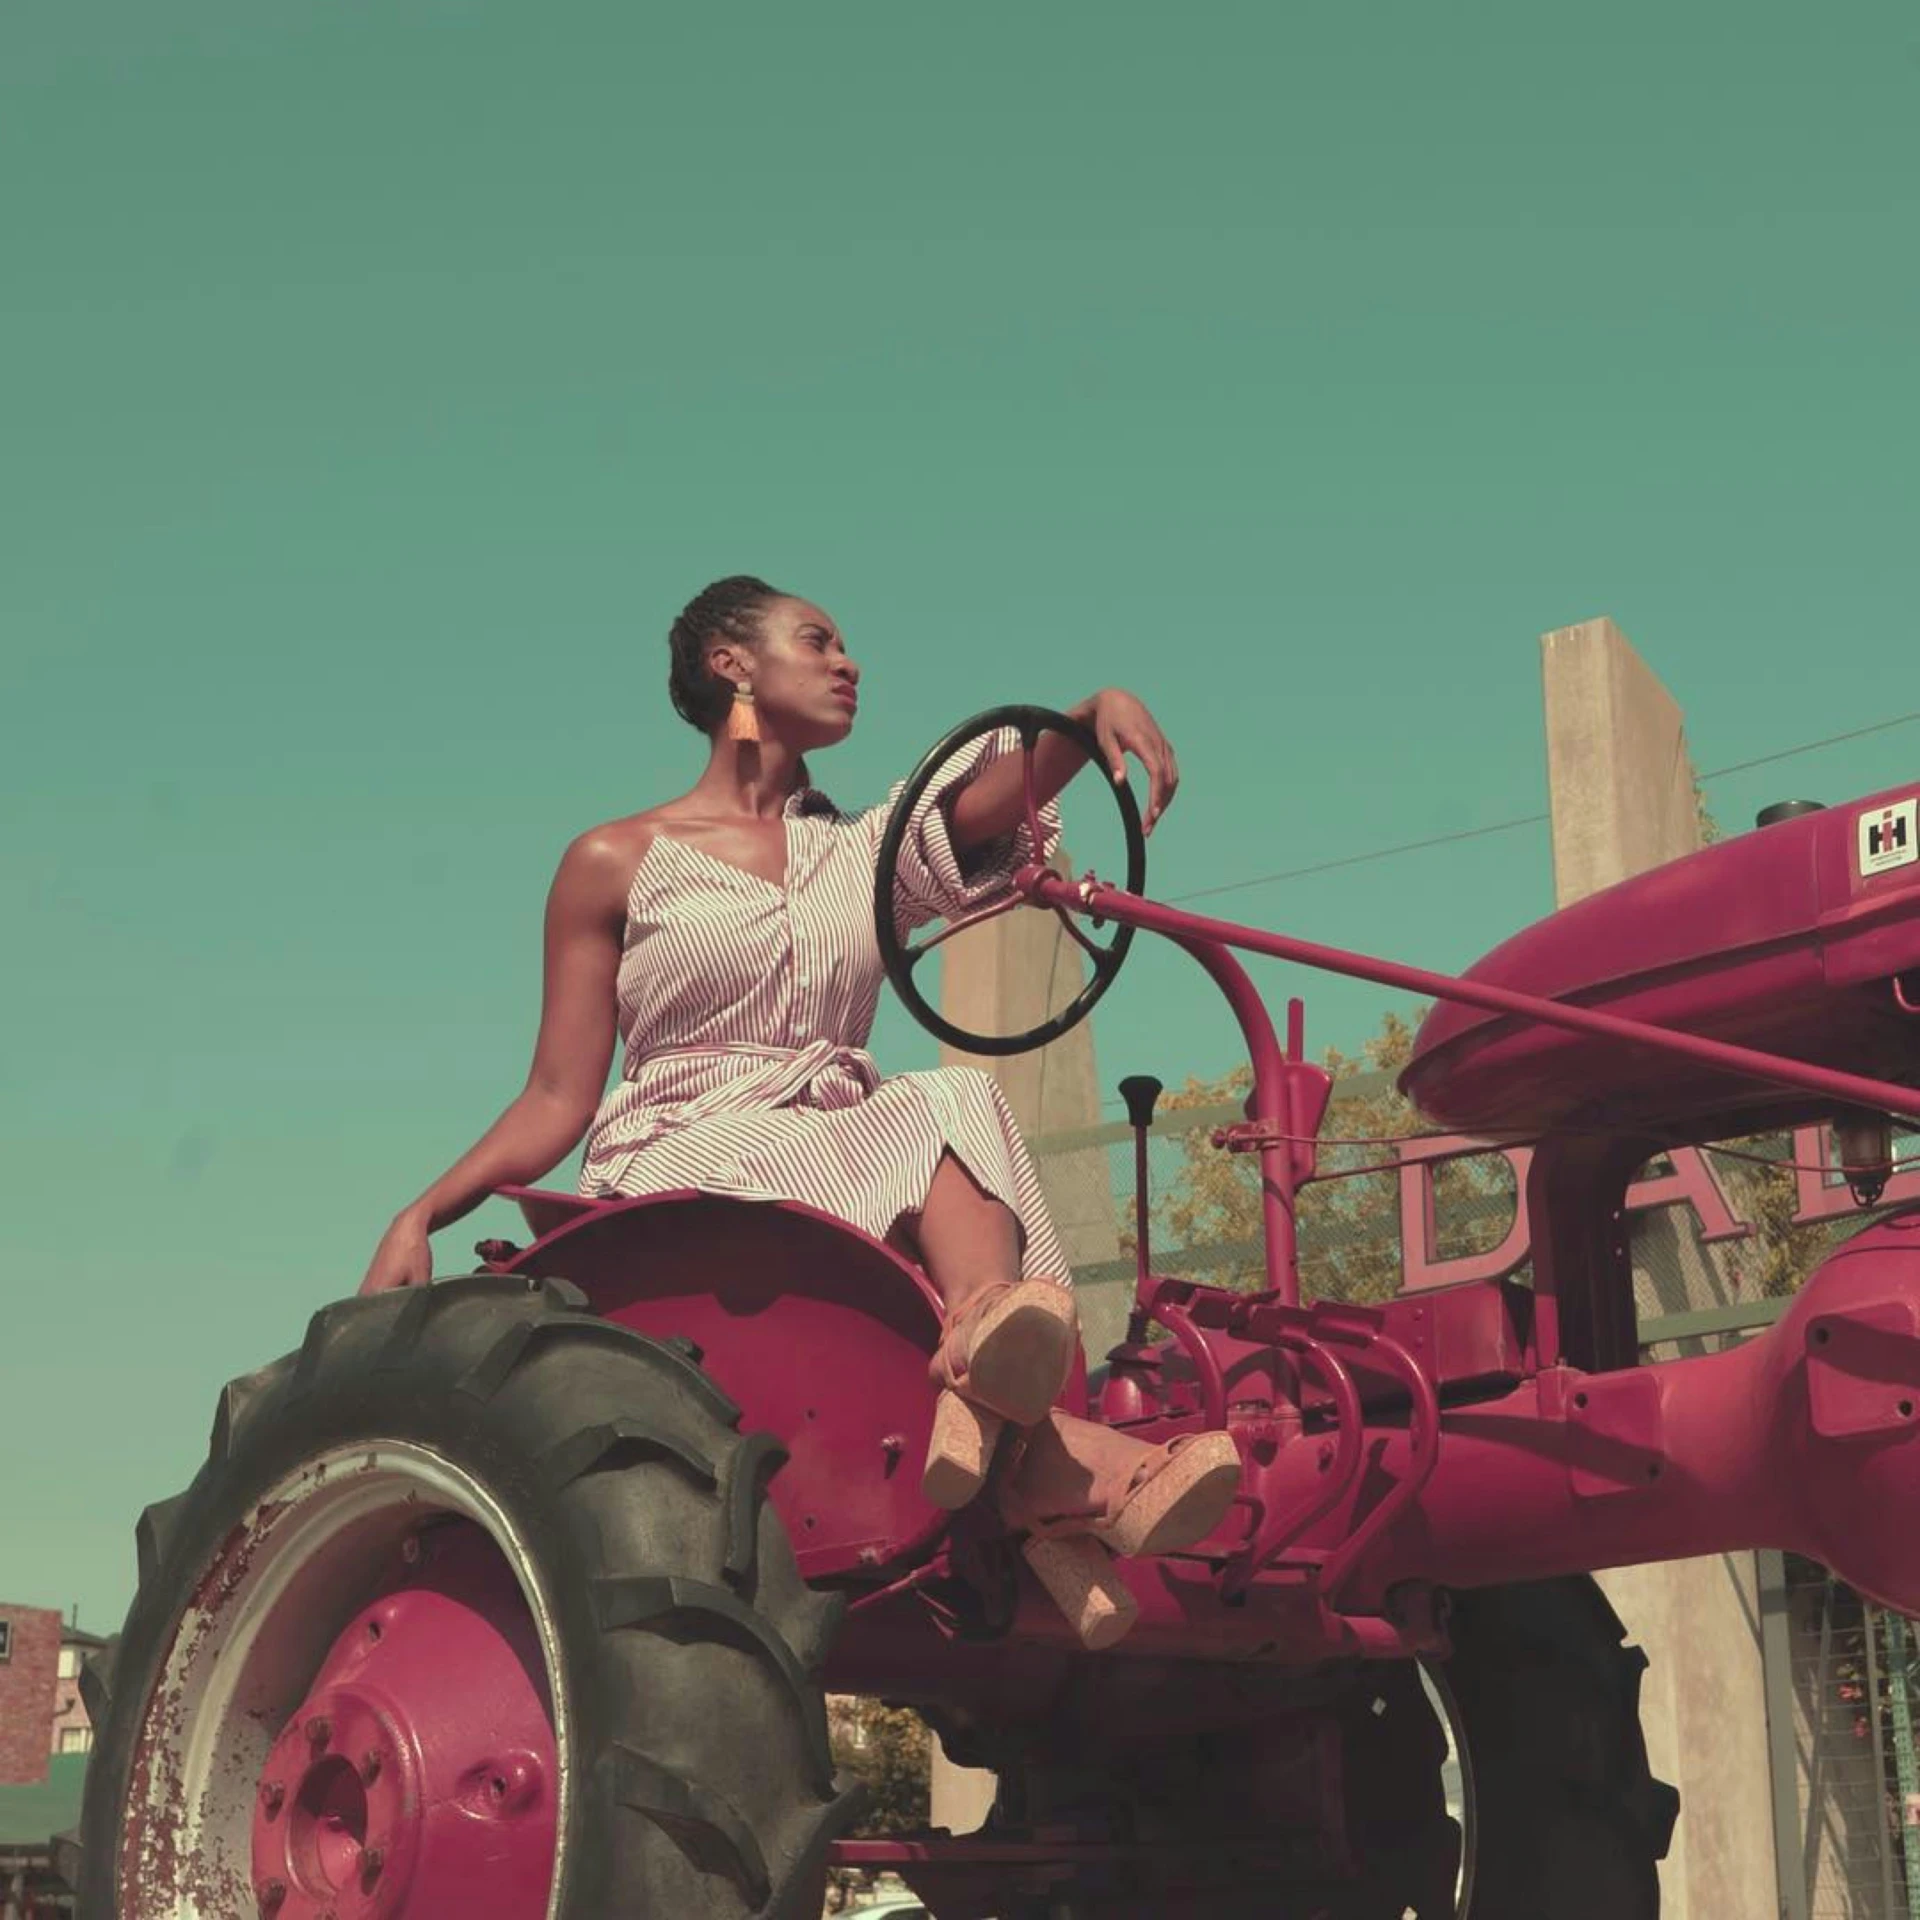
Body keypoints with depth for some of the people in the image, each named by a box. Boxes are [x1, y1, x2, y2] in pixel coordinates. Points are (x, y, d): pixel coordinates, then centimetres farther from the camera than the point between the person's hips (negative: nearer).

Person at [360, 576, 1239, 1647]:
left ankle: (985, 1376, -56)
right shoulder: (617, 864, 11)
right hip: (682, 1173, -4)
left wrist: (1097, 714, -20)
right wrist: (421, 1216, -8)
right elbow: (559, 1099, 7)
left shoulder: (865, 854, 22)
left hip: (851, 1150, 4)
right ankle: (1056, 1462, -49)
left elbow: (997, 795, 1)